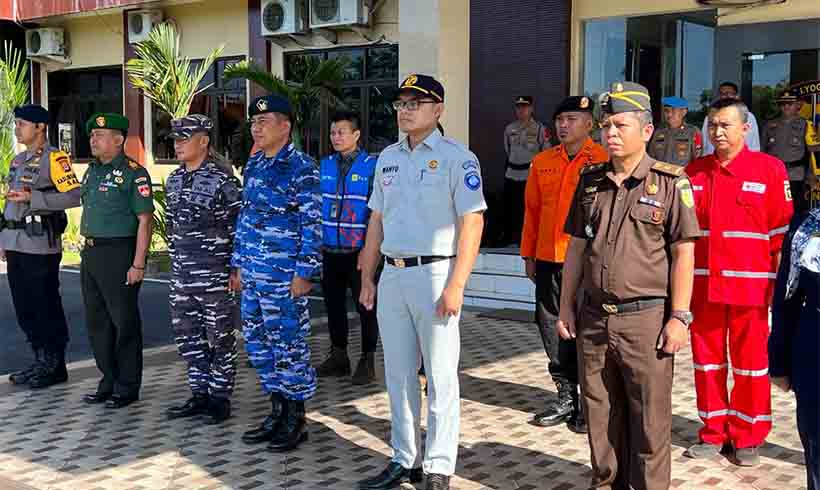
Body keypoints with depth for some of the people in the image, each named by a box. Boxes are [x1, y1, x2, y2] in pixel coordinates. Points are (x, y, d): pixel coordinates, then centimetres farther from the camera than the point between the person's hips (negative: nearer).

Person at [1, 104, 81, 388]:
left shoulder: (54, 159, -8)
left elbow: (74, 196, -18)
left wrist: (31, 197, -21)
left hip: (41, 246, -8)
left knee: (47, 308, -1)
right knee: (24, 308, 12)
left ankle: (55, 367, 9)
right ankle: (41, 362, 23)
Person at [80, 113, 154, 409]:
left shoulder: (133, 173, -11)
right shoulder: (92, 170, 14)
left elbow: (145, 220, -15)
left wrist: (138, 265, -19)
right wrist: (87, 251, 13)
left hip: (119, 254, -9)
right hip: (91, 253, 9)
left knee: (124, 323, 0)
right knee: (97, 321, 13)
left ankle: (127, 388, 11)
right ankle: (109, 382, 25)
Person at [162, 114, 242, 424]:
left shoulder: (221, 180, -11)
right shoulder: (173, 180, 11)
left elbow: (238, 226, -10)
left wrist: (235, 269, -10)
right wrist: (175, 261, 17)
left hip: (214, 273, -7)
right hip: (181, 274, 7)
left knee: (219, 337, 2)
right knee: (186, 335, 12)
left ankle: (220, 397, 13)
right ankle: (200, 394, 24)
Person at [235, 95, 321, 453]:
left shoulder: (302, 168, -10)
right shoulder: (253, 165, 13)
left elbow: (312, 225, -13)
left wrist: (305, 273, -16)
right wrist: (238, 264, 17)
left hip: (284, 276, -8)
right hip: (252, 274, 8)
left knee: (288, 345, 1)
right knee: (257, 344, 13)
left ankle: (296, 420, 14)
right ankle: (277, 412, 27)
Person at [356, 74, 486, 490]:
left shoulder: (456, 157, -7)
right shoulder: (388, 158, 14)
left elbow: (472, 223, -12)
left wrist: (455, 286, -19)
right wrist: (367, 277, 16)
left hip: (435, 273, -7)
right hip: (392, 275, 7)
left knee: (440, 378, 0)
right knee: (397, 375, 13)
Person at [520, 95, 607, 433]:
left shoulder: (604, 161, -4)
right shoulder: (542, 162, 11)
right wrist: (528, 254, 14)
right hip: (548, 262, 5)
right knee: (552, 331, 11)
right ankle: (566, 398, 25)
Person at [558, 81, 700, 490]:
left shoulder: (670, 183, -4)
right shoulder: (590, 180, 10)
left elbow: (683, 254, -6)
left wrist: (679, 317, -11)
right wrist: (566, 307, 12)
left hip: (646, 318, -5)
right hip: (593, 318, 5)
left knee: (649, 419, 4)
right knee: (600, 414, 14)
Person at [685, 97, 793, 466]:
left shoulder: (769, 168, -1)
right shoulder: (695, 171, 8)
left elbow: (781, 232, -1)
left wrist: (779, 282, -3)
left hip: (749, 286, -3)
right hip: (702, 284, 3)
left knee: (750, 363, 6)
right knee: (706, 361, 10)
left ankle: (748, 438, 20)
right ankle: (713, 432, 23)